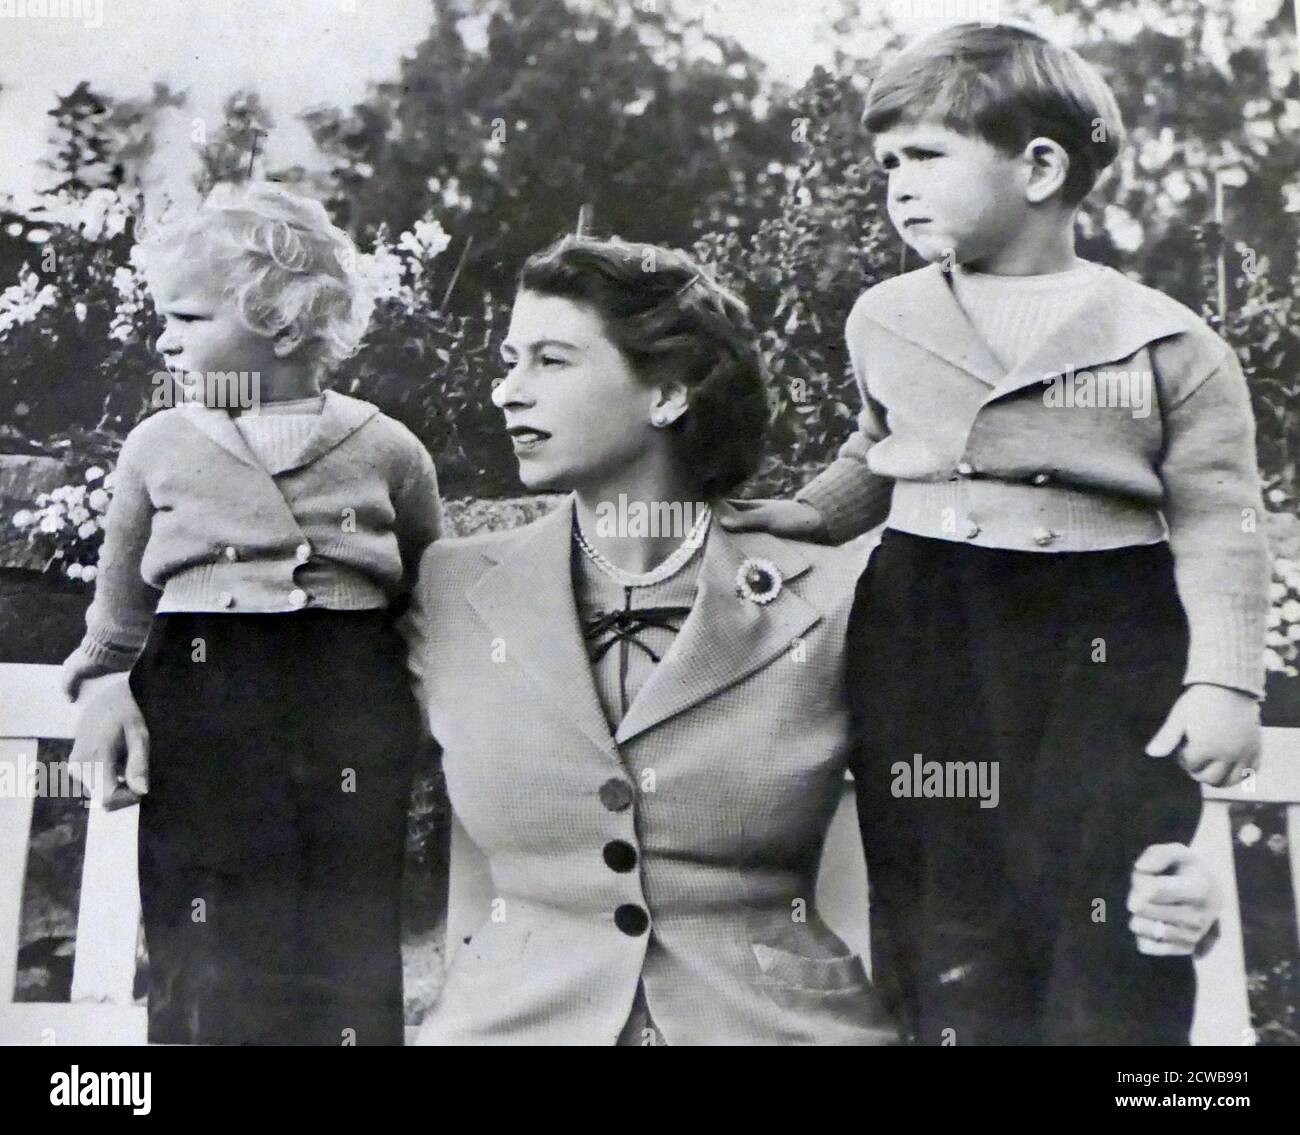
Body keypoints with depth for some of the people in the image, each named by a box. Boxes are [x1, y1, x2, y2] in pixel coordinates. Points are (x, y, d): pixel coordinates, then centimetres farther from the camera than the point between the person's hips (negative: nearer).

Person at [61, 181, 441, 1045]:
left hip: (351, 749, -1)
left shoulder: (386, 451, 0)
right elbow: (117, 627, 13)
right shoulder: (158, 448, 4)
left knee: (346, 989, 6)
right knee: (208, 989, 5)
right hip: (201, 747, 1)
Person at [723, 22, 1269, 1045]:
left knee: (1110, 928, 0)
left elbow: (1217, 525, -3)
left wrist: (1225, 681, -11)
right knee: (947, 920, 8)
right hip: (925, 638, 3)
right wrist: (813, 515, 12)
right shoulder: (884, 322, 10)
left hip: (1112, 652, -3)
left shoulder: (1170, 343, -2)